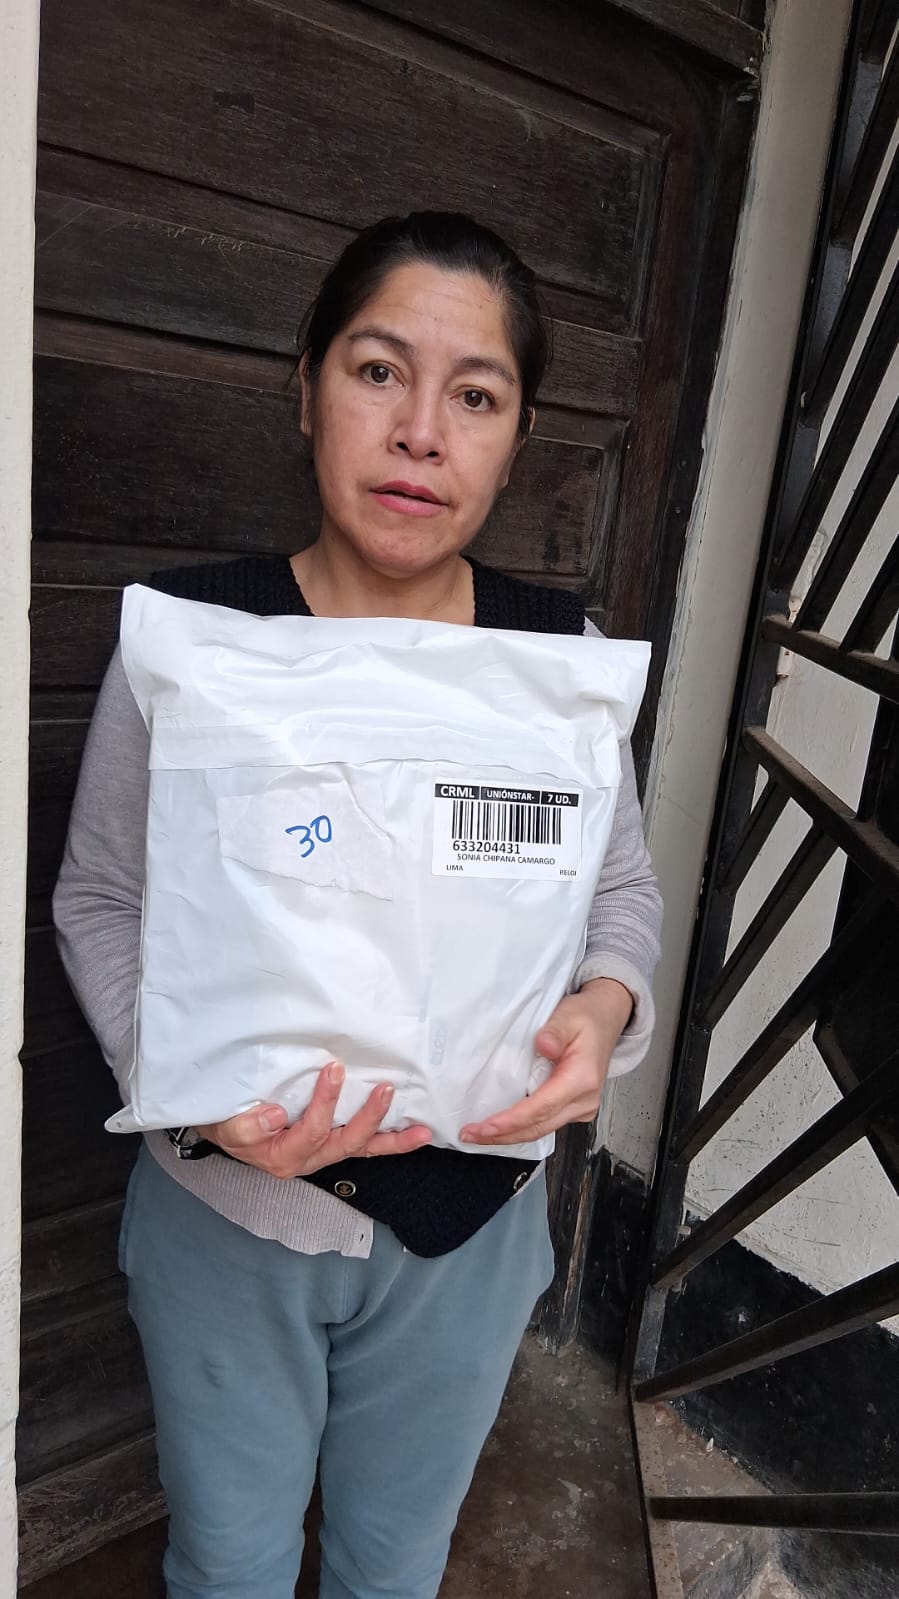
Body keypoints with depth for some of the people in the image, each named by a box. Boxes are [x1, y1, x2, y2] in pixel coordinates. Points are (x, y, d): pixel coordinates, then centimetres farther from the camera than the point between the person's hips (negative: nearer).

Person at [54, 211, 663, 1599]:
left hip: (472, 1221, 2)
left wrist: (605, 1006, -20)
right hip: (231, 1211, -1)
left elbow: (625, 886, 2)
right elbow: (101, 899, -8)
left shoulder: (562, 652, -9)